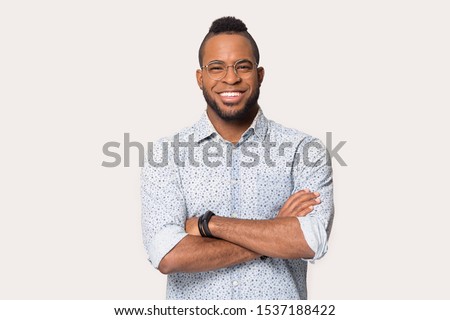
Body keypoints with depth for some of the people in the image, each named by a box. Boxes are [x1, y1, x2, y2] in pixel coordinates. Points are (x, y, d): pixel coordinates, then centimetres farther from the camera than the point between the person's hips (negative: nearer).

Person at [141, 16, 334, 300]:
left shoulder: (303, 150, -8)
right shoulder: (165, 155, -8)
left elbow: (312, 241, -21)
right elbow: (167, 256, -19)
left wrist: (208, 223, -20)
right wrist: (275, 235, -19)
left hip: (281, 294, 0)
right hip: (194, 305, 0)